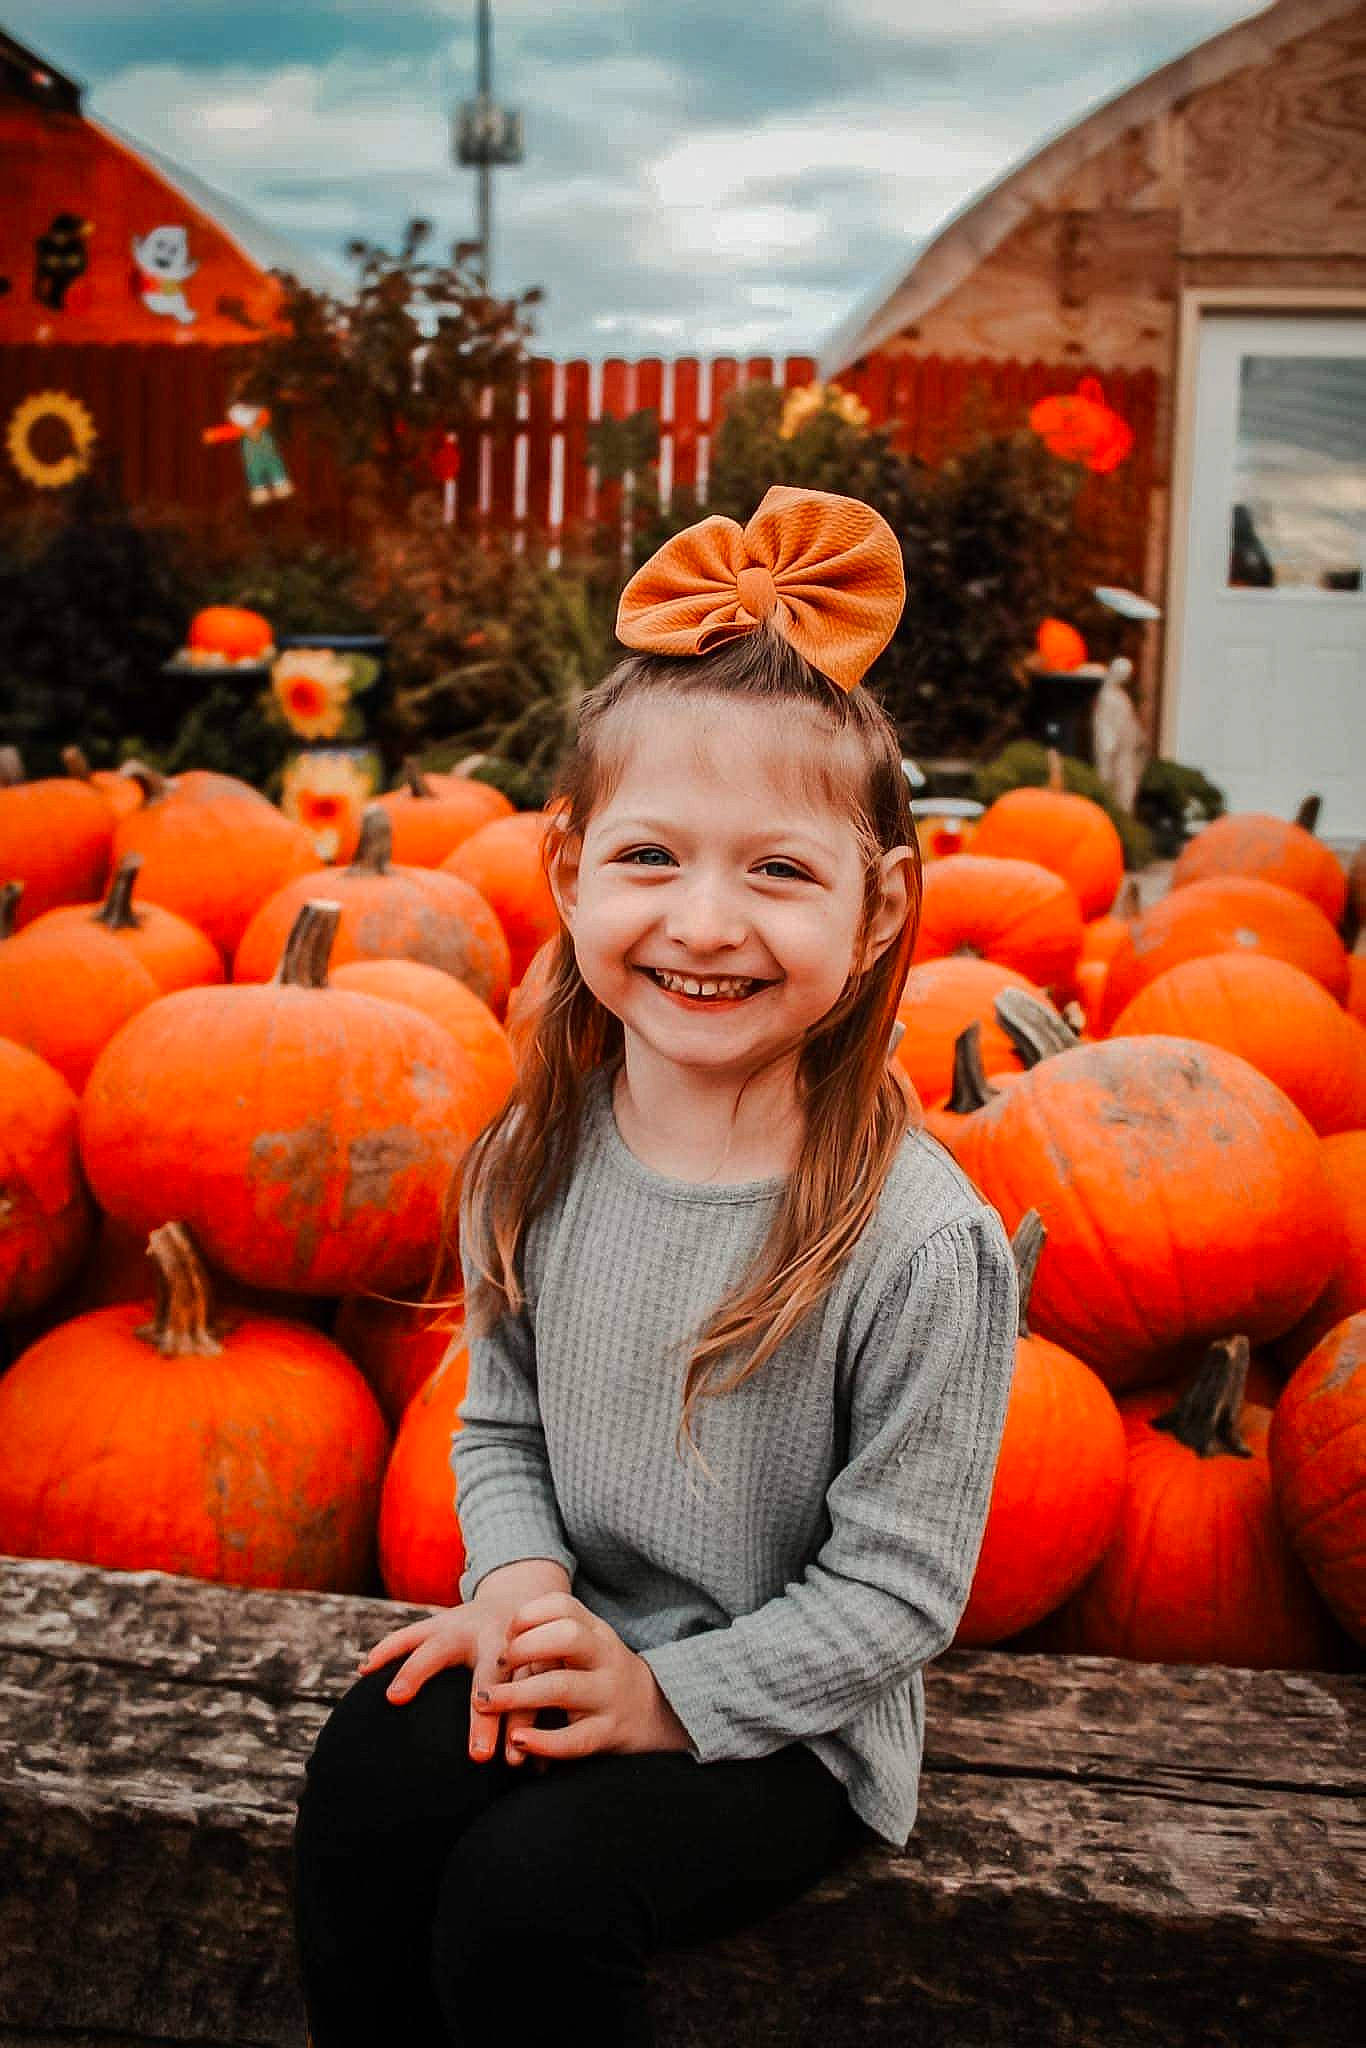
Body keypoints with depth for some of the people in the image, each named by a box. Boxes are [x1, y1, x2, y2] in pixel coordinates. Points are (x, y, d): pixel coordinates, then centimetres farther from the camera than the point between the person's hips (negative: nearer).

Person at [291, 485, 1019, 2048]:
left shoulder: (921, 1243, -22)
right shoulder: (541, 1160, -6)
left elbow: (895, 1588, -15)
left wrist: (666, 1694, -19)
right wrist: (520, 1576, -10)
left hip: (780, 1710, -4)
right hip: (570, 1642, 5)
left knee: (528, 1886, -23)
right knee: (360, 1795, -17)